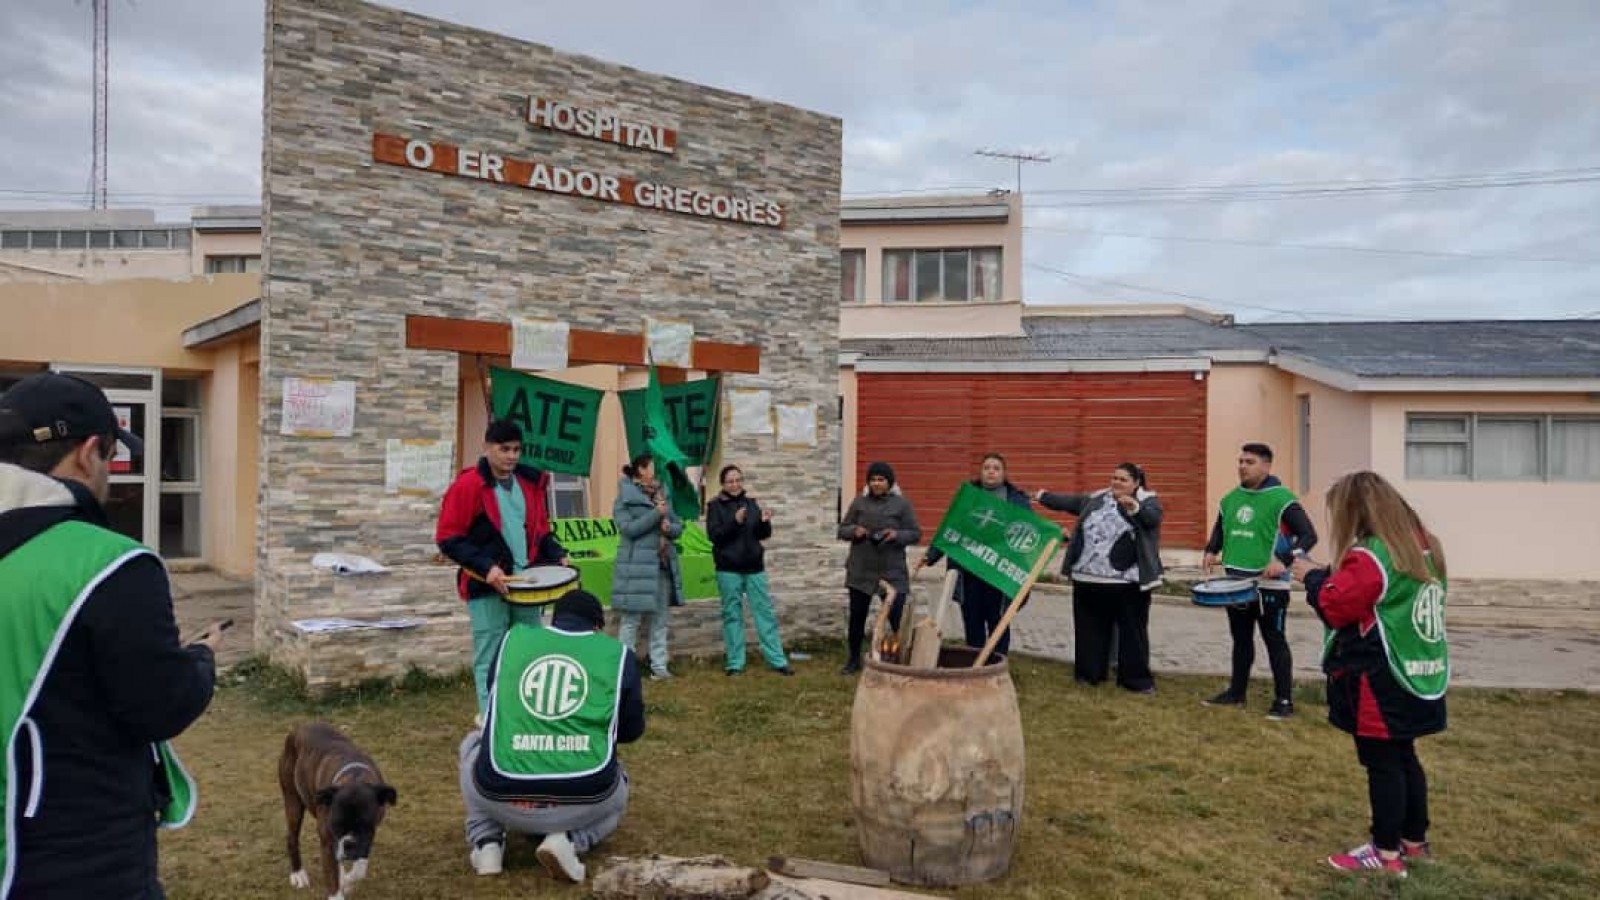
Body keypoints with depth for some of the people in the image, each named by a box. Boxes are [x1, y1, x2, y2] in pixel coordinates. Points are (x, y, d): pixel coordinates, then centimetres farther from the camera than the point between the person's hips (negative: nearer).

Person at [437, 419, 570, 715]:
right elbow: (447, 538, -10)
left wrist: (557, 555, 1)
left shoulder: (531, 481, 8)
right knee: (490, 659, 2)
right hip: (486, 588, -5)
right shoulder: (467, 486, -9)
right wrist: (485, 568, -19)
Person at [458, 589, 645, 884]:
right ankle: (568, 840, 4)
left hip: (501, 797, 2)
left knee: (474, 743, 33)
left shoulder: (513, 637, 11)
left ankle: (487, 842, 14)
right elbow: (632, 730, 18)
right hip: (584, 800, -1)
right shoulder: (617, 653, 6)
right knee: (616, 791, 35)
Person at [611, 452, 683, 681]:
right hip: (638, 567, -6)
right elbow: (628, 529, -16)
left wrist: (670, 527, -8)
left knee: (660, 619, 10)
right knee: (631, 619, -3)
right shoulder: (624, 500, -3)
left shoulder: (662, 496, 15)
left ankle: (659, 666, 16)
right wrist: (656, 514, -18)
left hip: (663, 566, 6)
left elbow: (679, 526, 15)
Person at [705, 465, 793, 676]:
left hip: (754, 567, 3)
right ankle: (734, 662, 12)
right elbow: (714, 536, -13)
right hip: (729, 569, -3)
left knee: (765, 611, 4)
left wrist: (765, 522, -13)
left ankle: (777, 659, 9)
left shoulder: (751, 502, 8)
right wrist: (734, 521, -26)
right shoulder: (715, 506, -2)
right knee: (732, 615, 3)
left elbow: (763, 535, 8)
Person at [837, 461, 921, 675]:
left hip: (893, 572, -2)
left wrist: (897, 534, -19)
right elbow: (842, 529, 9)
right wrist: (854, 530, -13)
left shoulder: (902, 504, 0)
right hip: (861, 571, 2)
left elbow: (916, 534, 1)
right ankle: (854, 660, 25)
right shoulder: (859, 502, 6)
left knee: (898, 618, -6)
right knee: (856, 617, 9)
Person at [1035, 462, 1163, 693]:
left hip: (1128, 583, -4)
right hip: (1089, 580, 5)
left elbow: (1153, 518, -19)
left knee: (1132, 630, 2)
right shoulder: (1096, 499, 15)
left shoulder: (1147, 500, 0)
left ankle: (1136, 679, 11)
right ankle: (1089, 673, 24)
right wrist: (1043, 497, 26)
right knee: (1091, 628, 12)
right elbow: (1069, 502, 22)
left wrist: (1134, 507, -38)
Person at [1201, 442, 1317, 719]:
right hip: (1236, 583, 6)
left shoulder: (1281, 499, -12)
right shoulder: (1231, 498, 9)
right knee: (1241, 639, 16)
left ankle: (1284, 700, 10)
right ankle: (1236, 692, 27)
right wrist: (1211, 551, 3)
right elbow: (1220, 529, 22)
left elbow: (1309, 535, -14)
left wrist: (1284, 560, -27)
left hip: (1269, 585, -6)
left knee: (1275, 642, 1)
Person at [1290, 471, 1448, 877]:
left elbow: (1335, 606, -19)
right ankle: (1414, 840, 30)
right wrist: (1333, 574, 7)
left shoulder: (1369, 556, -20)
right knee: (1403, 757, 19)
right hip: (1417, 675, 9)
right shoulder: (1424, 547, 9)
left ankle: (1387, 853, 9)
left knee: (1382, 763, 0)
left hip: (1380, 680, -9)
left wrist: (1314, 577, -2)